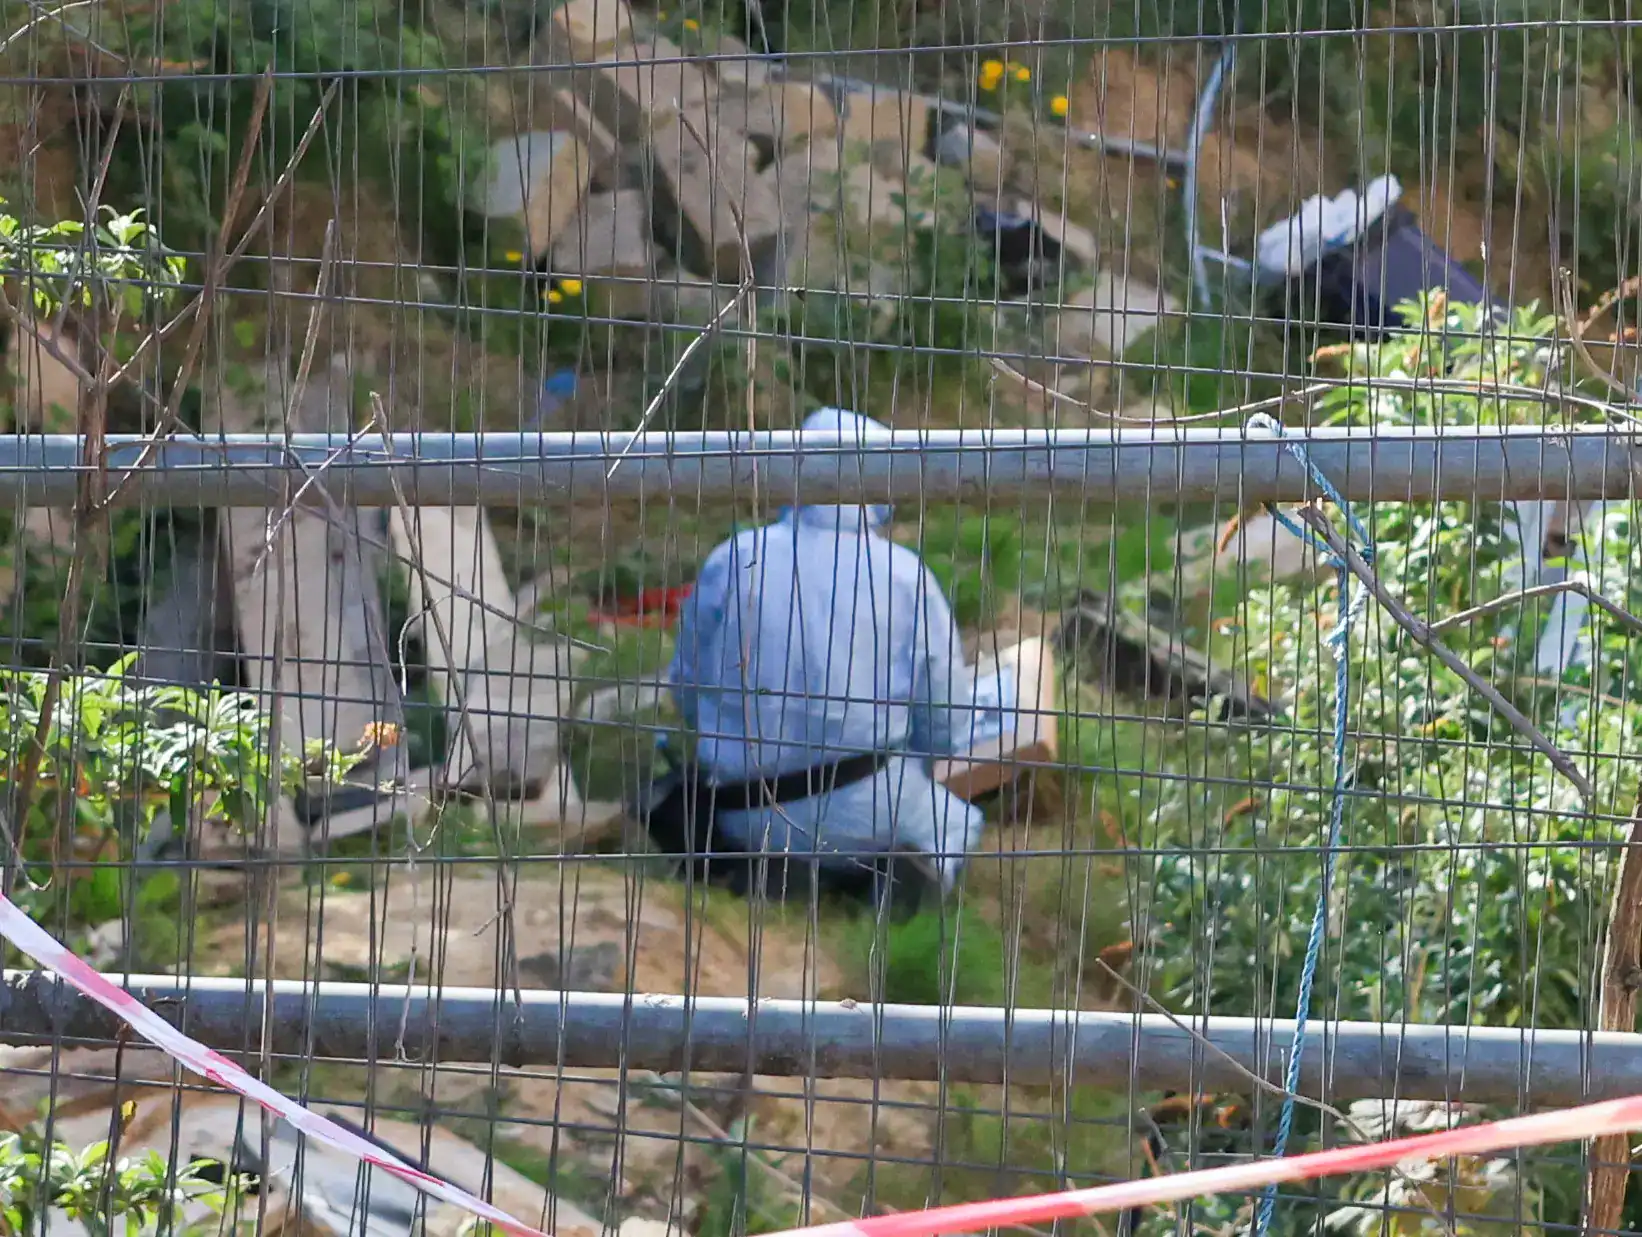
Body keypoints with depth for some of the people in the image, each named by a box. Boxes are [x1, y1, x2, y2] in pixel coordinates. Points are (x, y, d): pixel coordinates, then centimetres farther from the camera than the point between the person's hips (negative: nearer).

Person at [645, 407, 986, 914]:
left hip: (745, 815, 1)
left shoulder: (731, 562, -1)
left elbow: (687, 692, 7)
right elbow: (942, 722, 0)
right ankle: (907, 867, -6)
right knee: (956, 823, 31)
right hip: (865, 809, 0)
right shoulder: (906, 574, -4)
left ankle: (778, 864, 0)